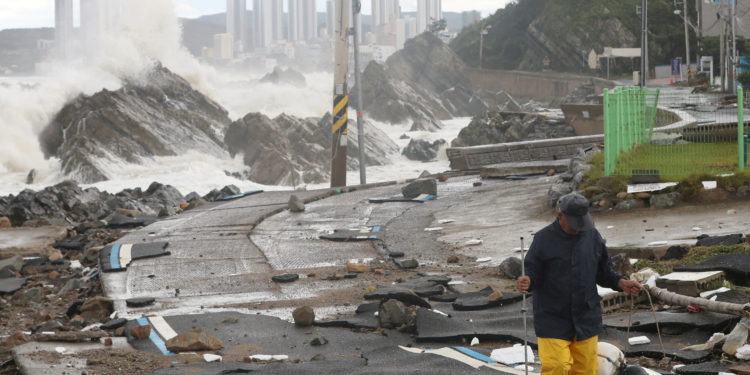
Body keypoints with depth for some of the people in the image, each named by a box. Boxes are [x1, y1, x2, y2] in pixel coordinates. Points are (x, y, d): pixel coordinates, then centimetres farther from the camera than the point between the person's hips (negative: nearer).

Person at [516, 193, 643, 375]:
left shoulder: (592, 236, 6)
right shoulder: (544, 239, -4)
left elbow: (603, 272, 14)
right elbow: (533, 272, -5)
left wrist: (620, 283, -3)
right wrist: (526, 281, -28)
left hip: (586, 318, 4)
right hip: (553, 320, -4)